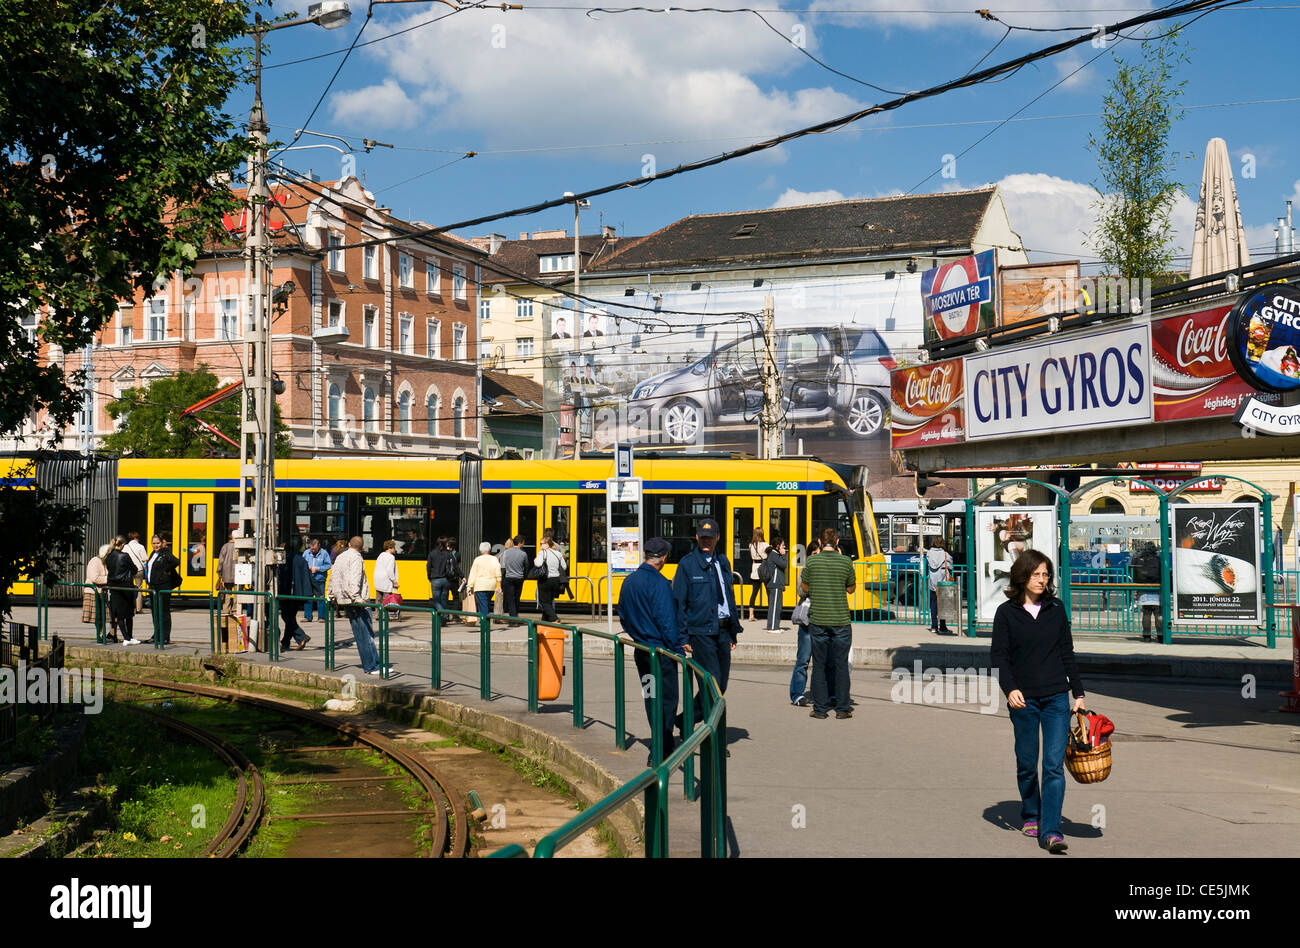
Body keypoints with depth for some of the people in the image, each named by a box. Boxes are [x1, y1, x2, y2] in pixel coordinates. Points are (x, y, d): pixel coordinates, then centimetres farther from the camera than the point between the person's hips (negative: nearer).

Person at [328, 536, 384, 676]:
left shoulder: (339, 557, 16)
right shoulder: (356, 557, -9)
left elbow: (333, 576, 24)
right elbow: (354, 579, -20)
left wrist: (332, 596, 34)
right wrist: (355, 597, -25)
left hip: (344, 601, 8)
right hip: (358, 603, -8)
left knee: (360, 634, 9)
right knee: (366, 634, -7)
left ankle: (370, 665, 10)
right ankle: (371, 667, -8)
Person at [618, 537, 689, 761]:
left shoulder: (629, 581, 8)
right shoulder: (658, 582, -17)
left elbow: (623, 616, 16)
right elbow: (666, 619, -20)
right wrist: (678, 648, -15)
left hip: (640, 649, 8)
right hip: (660, 650, -8)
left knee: (651, 698, 17)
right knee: (666, 700, -2)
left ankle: (665, 743, 31)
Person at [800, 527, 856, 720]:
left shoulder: (811, 562, -3)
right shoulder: (845, 561, -4)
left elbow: (804, 588, 6)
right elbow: (851, 588, 9)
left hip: (818, 620, 0)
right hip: (841, 620, 0)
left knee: (819, 665, 7)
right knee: (841, 665, 7)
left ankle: (820, 709, 8)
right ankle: (842, 708, 9)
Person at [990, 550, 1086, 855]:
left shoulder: (1056, 609, 8)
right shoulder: (1006, 612, 0)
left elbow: (1067, 654, 13)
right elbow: (999, 656, -3)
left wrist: (1078, 693, 11)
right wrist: (1010, 688, -18)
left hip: (1056, 696, 1)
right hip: (1023, 698, -1)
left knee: (1054, 764, -8)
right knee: (1027, 763, 8)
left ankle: (1050, 830, -9)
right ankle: (1030, 816, 31)